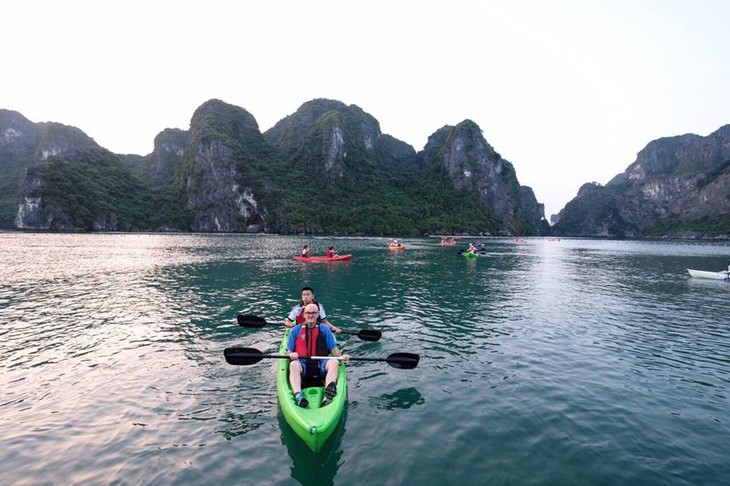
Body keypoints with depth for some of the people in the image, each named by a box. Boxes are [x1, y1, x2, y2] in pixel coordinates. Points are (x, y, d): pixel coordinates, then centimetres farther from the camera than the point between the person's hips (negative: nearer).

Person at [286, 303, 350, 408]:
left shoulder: (324, 329, 17)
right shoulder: (296, 330, 16)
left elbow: (333, 349, 12)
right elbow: (289, 352, 12)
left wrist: (341, 356, -9)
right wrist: (291, 354, -12)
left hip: (321, 364, 1)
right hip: (302, 363, 0)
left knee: (334, 362, -30)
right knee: (293, 365, -33)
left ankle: (328, 394, -51)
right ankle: (298, 395, -53)